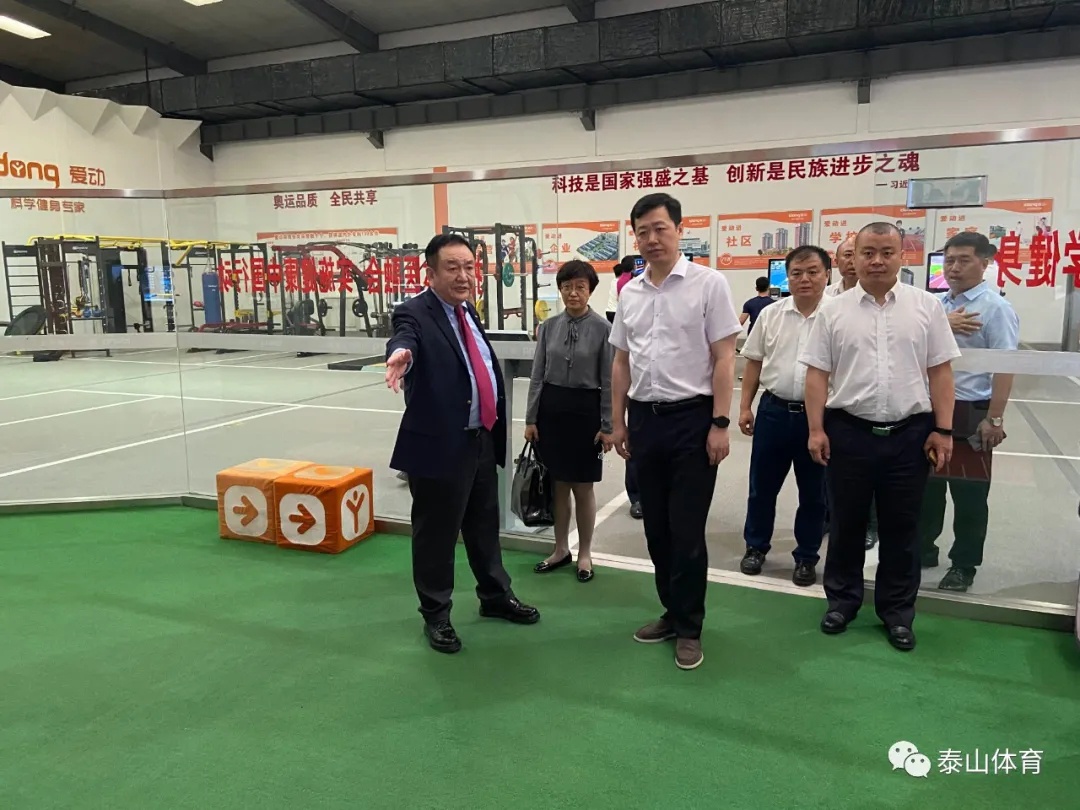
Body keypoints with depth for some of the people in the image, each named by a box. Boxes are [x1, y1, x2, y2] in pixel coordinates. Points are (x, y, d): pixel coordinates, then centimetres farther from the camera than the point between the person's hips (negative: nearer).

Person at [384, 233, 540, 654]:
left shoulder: (467, 311, 10)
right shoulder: (415, 313, -13)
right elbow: (404, 336, -37)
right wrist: (400, 353, -60)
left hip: (483, 438, 8)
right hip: (440, 443, -8)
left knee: (485, 525, 21)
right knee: (437, 533, 6)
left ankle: (495, 596, 39)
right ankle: (436, 615, 24)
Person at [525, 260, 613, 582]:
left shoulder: (602, 328, -6)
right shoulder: (549, 326, 3)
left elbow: (608, 381, -6)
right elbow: (537, 375, 6)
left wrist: (607, 426, -7)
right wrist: (531, 419, 3)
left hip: (585, 409, -3)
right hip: (551, 408, 3)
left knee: (582, 486, 5)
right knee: (559, 484, 12)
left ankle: (584, 552, 21)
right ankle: (561, 549, 26)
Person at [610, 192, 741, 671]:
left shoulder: (708, 284, -6)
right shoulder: (629, 293, 9)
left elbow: (724, 358, -8)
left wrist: (719, 424, -13)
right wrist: (618, 422, 12)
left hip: (692, 417, -5)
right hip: (644, 419, 5)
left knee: (687, 531, 1)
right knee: (656, 528, 13)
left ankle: (689, 628, 17)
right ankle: (672, 612, 30)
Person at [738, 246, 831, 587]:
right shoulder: (770, 315, 3)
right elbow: (754, 362, 9)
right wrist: (745, 407, 6)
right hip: (773, 410, 2)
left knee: (813, 493, 10)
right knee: (762, 485, 12)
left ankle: (806, 557, 26)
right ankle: (756, 547, 30)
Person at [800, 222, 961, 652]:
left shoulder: (927, 306, 3)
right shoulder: (834, 311, 2)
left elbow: (940, 371, 3)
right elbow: (817, 374, 1)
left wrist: (943, 429, -2)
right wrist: (816, 429, -4)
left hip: (909, 433, 0)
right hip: (848, 432, 0)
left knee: (901, 527, 10)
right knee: (846, 523, 11)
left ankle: (898, 611, 25)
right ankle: (842, 599, 28)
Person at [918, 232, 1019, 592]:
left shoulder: (996, 308, -9)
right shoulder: (936, 305, 11)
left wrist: (994, 418, -19)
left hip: (971, 414, -6)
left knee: (969, 495, 6)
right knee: (926, 487, 16)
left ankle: (963, 565, 20)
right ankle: (923, 549, 33)